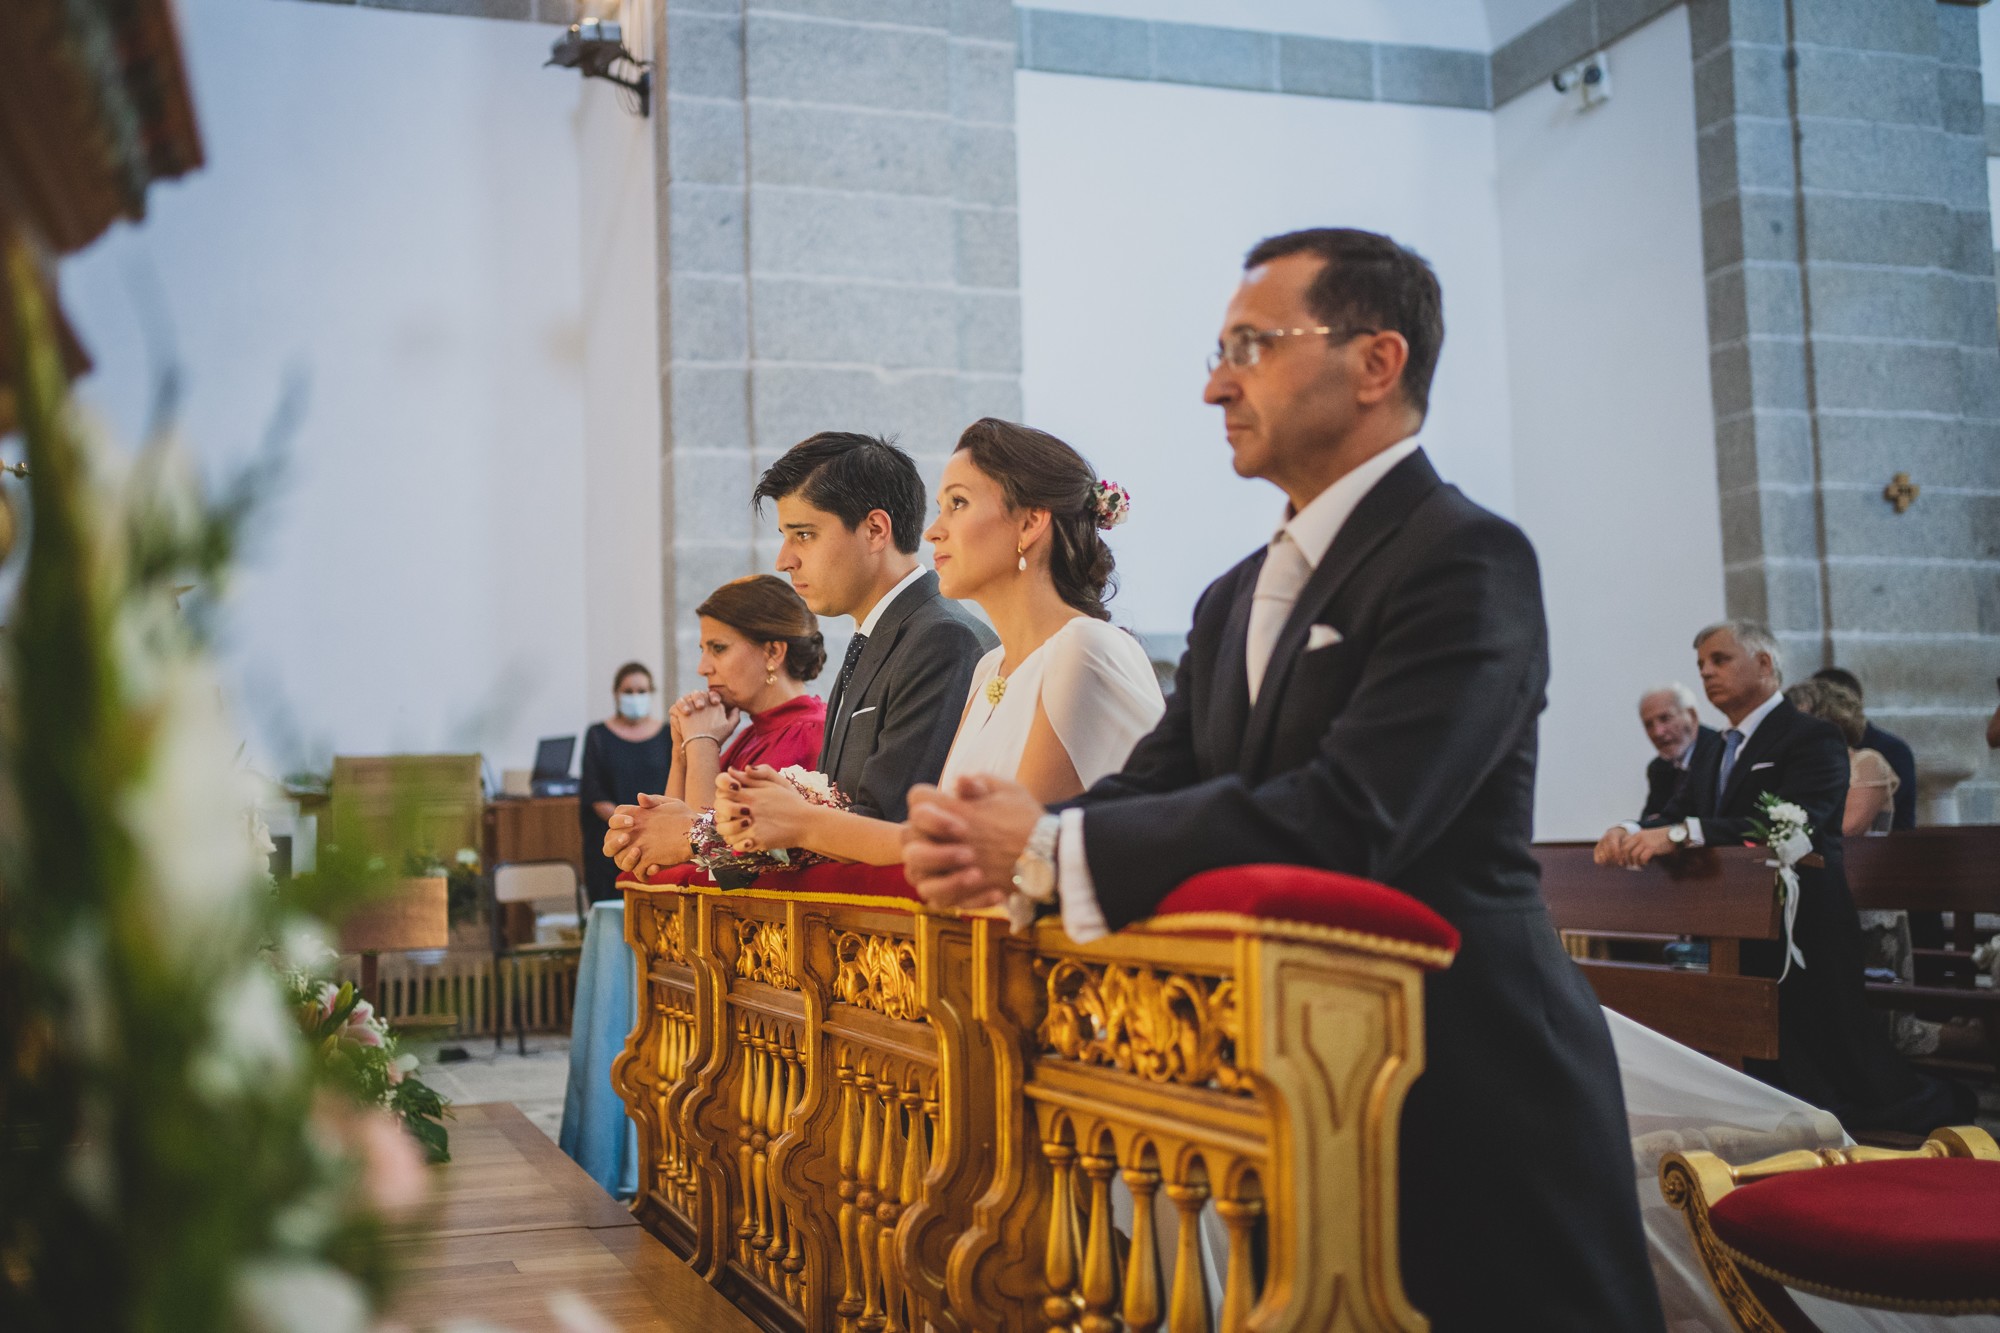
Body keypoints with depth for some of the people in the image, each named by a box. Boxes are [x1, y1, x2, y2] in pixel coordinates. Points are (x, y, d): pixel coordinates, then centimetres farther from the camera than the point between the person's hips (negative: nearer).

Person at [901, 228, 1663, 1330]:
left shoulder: (1467, 563, -15)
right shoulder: (1234, 600, 14)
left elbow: (1347, 820, -26)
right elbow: (1154, 783, 4)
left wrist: (1049, 850, -22)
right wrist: (995, 847, -17)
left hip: (1463, 1104, -8)